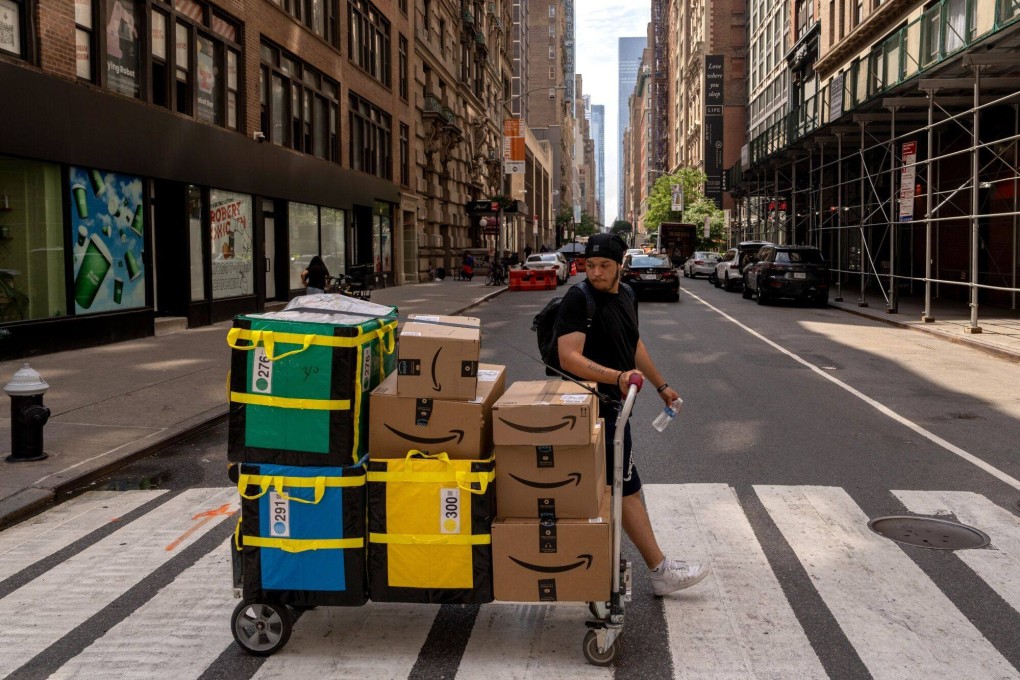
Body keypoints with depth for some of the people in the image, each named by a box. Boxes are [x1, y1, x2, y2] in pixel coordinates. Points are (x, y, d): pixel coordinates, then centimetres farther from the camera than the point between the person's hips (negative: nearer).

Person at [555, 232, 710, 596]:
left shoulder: (626, 298, 11)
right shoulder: (578, 300, -16)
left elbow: (635, 346, 25)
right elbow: (569, 358, -25)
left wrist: (661, 386, 32)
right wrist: (617, 376, -37)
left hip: (615, 403, 9)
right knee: (627, 488, -5)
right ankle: (661, 571, 2)